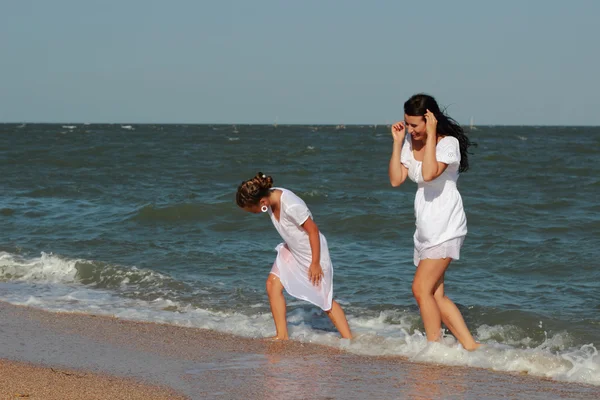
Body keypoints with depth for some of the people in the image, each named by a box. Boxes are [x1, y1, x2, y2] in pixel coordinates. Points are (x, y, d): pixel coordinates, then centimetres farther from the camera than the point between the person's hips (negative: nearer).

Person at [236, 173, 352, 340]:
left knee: (325, 301, 0)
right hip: (291, 249, 8)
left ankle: (349, 340, 12)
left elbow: (313, 230, -26)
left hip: (313, 250, -8)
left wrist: (315, 263, -19)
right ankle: (282, 336, 5)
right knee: (273, 284, -3)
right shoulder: (270, 196, -11)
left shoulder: (291, 206, -35)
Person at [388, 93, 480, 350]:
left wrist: (431, 135, -24)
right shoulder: (410, 142, 8)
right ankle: (470, 346, 10)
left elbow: (429, 174, -30)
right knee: (436, 295, 7)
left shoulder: (449, 143, -13)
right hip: (426, 228, 8)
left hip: (445, 226, -8)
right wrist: (397, 142, -3)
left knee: (421, 289, -13)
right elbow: (396, 179, 1)